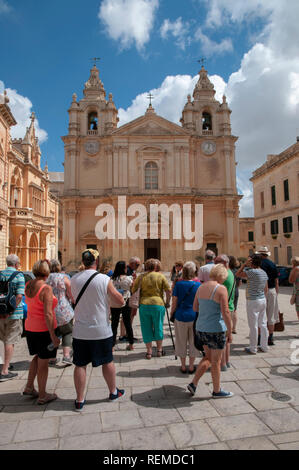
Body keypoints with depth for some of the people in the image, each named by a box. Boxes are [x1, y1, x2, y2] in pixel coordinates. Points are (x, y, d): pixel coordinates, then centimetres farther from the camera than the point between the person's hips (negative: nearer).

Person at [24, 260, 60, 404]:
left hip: (30, 327, 7)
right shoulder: (46, 288, -22)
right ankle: (42, 396, 21)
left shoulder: (28, 285, 0)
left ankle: (29, 387, 32)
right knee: (43, 362, 7)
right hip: (44, 329, -7)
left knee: (37, 357, 26)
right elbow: (48, 314, -24)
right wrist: (53, 336, -19)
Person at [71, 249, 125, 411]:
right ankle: (113, 392, 34)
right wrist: (112, 288, 9)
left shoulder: (74, 280, -4)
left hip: (80, 330, 2)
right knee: (107, 362, 16)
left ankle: (79, 400, 21)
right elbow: (120, 301, -7)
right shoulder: (104, 279, -15)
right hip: (101, 330, -2)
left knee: (80, 365, 12)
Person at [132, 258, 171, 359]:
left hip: (144, 305, 1)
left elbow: (133, 290, 3)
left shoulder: (141, 277, 2)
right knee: (158, 327, 15)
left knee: (147, 328, 11)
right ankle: (159, 350, 25)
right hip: (158, 304, 0)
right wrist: (167, 303, 9)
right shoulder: (160, 276, 0)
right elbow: (169, 291, -2)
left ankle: (149, 351, 17)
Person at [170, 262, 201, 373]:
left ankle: (183, 366, 23)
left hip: (181, 315, -1)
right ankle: (191, 367, 24)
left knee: (181, 342, 13)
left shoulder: (178, 284, -10)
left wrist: (171, 313, 8)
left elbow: (174, 303, -6)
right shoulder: (198, 284, -7)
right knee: (193, 341, 14)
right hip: (194, 316, 1)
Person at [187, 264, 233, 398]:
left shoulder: (201, 287, 6)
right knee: (216, 361, 10)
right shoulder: (221, 289, -15)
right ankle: (217, 391, 26)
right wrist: (230, 331, -9)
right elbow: (225, 312, -17)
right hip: (216, 329, -7)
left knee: (208, 357, 23)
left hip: (201, 328, 7)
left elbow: (195, 308, 12)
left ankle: (193, 383, 20)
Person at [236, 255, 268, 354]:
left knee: (253, 326, 1)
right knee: (263, 324, 15)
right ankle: (264, 346, 25)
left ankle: (253, 349, 10)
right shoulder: (264, 272, 6)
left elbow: (238, 274, -11)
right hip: (263, 300, 8)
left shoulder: (253, 272, -19)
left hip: (253, 301, -8)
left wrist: (244, 264, -11)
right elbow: (266, 289, 13)